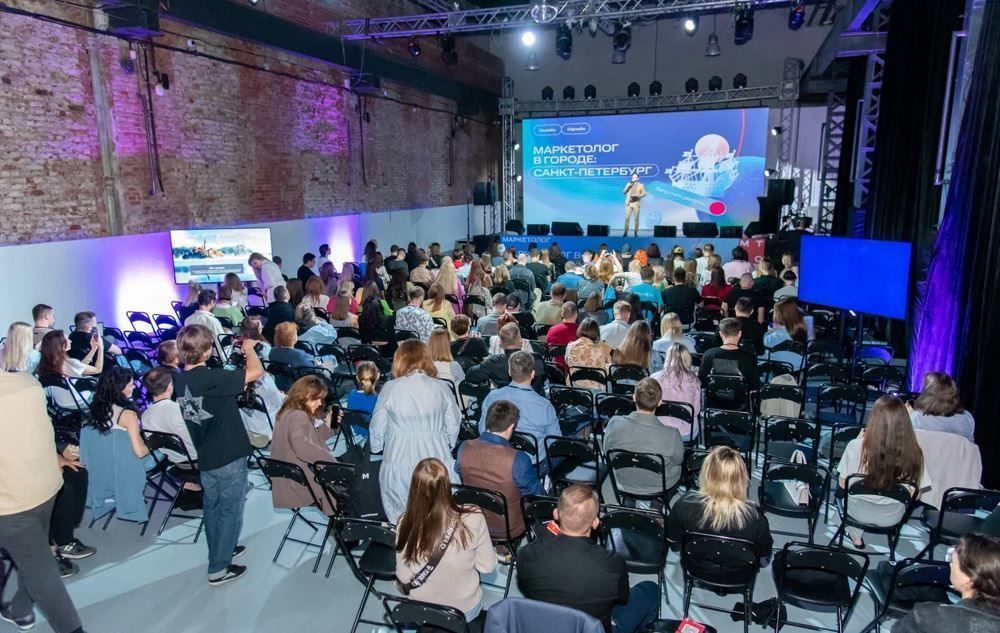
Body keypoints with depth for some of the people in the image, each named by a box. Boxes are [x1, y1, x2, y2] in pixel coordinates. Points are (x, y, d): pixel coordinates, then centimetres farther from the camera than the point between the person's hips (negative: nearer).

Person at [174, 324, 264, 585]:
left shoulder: (180, 379, -3)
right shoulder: (212, 378, -27)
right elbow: (257, 372, -28)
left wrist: (237, 387, 6)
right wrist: (249, 348, -12)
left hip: (205, 456, 8)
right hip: (229, 456, -8)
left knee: (212, 507, 23)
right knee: (230, 511, 8)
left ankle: (220, 551, 41)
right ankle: (219, 569, 17)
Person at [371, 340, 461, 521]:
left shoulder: (390, 388, -7)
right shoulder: (441, 388, -4)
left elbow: (377, 428, 1)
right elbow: (453, 425, 4)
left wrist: (376, 448, 21)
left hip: (399, 463, -1)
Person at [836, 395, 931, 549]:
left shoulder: (856, 446, -28)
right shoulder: (913, 453, -24)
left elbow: (843, 484, -11)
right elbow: (916, 494, -10)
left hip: (859, 511, -1)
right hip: (892, 517, 2)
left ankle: (856, 536, 39)